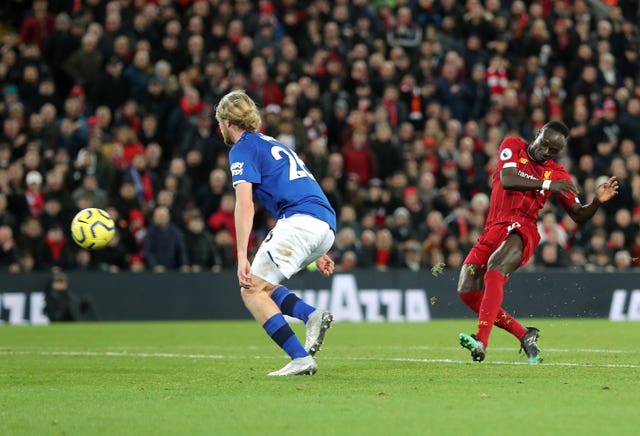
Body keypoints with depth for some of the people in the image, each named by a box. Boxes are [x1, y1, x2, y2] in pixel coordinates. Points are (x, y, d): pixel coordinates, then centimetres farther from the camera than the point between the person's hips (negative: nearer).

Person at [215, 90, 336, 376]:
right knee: (260, 285, 18)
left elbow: (245, 204, -11)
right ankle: (313, 315, -5)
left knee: (252, 291, -4)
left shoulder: (242, 150, 3)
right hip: (326, 227, 9)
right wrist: (316, 252, 33)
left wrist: (242, 257, -16)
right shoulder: (273, 145, 31)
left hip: (298, 223, -9)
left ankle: (301, 358, -16)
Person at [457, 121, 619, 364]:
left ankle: (481, 341, -46)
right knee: (467, 290, -6)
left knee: (494, 271, -32)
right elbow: (507, 179, -11)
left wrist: (597, 201, -9)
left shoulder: (557, 175, 9)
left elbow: (579, 216, 11)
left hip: (521, 230, -4)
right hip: (493, 228, 4)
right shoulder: (513, 146, 8)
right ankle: (524, 335, 7)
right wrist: (547, 184, -19)